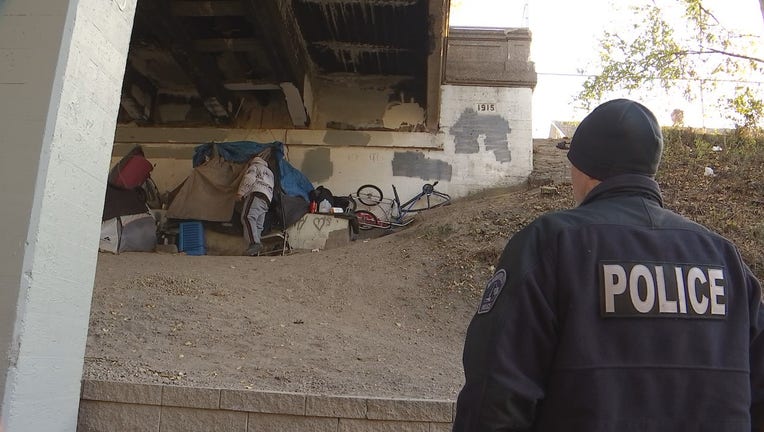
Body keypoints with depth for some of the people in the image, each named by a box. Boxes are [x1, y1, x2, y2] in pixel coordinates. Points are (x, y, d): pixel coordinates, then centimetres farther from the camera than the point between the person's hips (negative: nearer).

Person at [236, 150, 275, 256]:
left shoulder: (254, 166, 14)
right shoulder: (269, 172, 39)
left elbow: (250, 179, -5)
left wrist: (241, 192, -7)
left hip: (257, 193, -8)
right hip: (267, 200, 8)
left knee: (247, 217, -23)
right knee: (258, 225, 0)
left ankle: (255, 242, -41)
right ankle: (254, 251, -10)